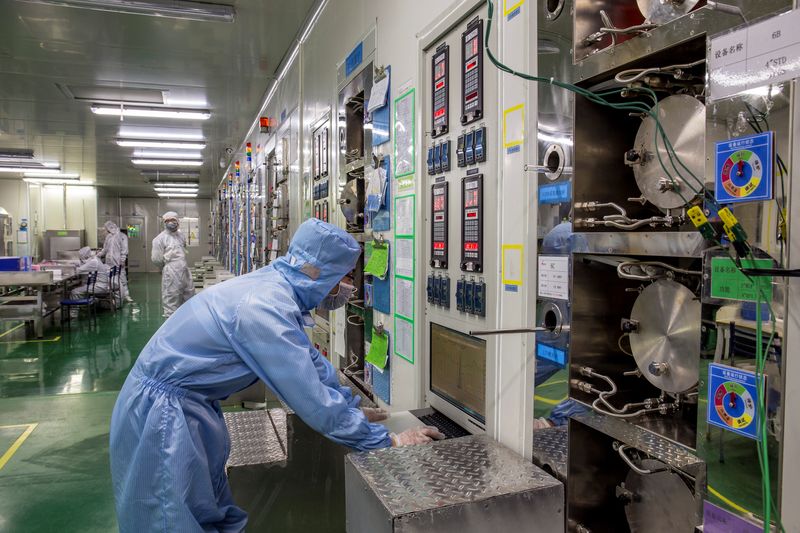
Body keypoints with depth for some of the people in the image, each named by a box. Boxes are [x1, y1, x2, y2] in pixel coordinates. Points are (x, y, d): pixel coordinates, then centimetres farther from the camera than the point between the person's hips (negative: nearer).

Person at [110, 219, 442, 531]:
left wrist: (355, 408, 13)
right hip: (161, 410, -9)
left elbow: (311, 360, 11)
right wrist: (387, 442, -19)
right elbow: (312, 400, -29)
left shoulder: (274, 289, -1)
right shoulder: (265, 307, -30)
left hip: (188, 403, 9)